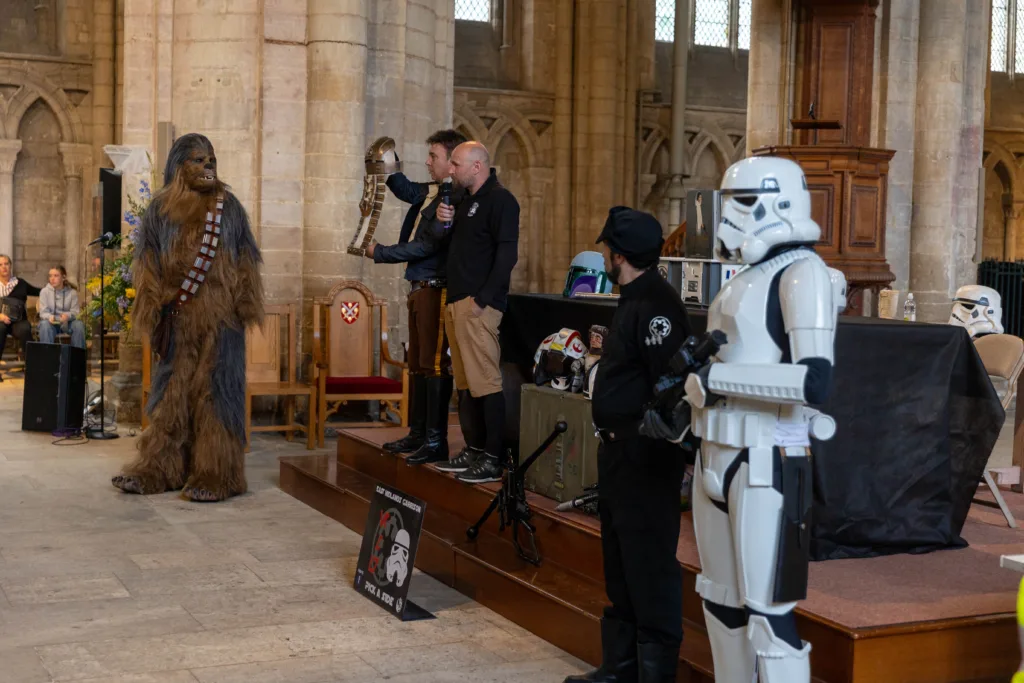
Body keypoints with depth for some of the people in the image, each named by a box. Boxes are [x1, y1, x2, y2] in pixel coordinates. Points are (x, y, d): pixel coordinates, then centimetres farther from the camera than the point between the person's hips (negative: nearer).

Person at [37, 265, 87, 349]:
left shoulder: (72, 292, 0)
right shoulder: (45, 291, 0)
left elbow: (75, 312, -5)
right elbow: (43, 312, -5)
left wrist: (68, 315, -30)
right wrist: (50, 317, -30)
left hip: (66, 323, 1)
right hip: (51, 322, -1)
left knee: (79, 325, -30)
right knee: (45, 324, -35)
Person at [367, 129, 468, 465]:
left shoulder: (454, 198, -17)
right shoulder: (432, 192, 11)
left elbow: (425, 246, -18)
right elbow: (407, 191, 32)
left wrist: (380, 253, -10)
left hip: (437, 289, -10)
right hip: (419, 287, 10)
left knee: (434, 364, -6)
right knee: (417, 364, 15)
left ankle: (436, 441, -1)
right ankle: (418, 433, 25)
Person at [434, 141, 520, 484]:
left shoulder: (500, 199, -8)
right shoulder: (468, 201, 21)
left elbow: (507, 253, -16)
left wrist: (482, 298, -19)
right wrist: (446, 224, 7)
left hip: (478, 305, -10)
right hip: (456, 302, 10)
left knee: (485, 382, -10)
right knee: (468, 382, 13)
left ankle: (493, 460, -7)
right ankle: (474, 450, 20)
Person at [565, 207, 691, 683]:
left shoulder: (655, 305, -17)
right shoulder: (633, 301, 15)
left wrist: (673, 446, -22)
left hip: (645, 458, -11)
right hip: (620, 450, 11)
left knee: (649, 564, -5)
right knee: (620, 565, 17)